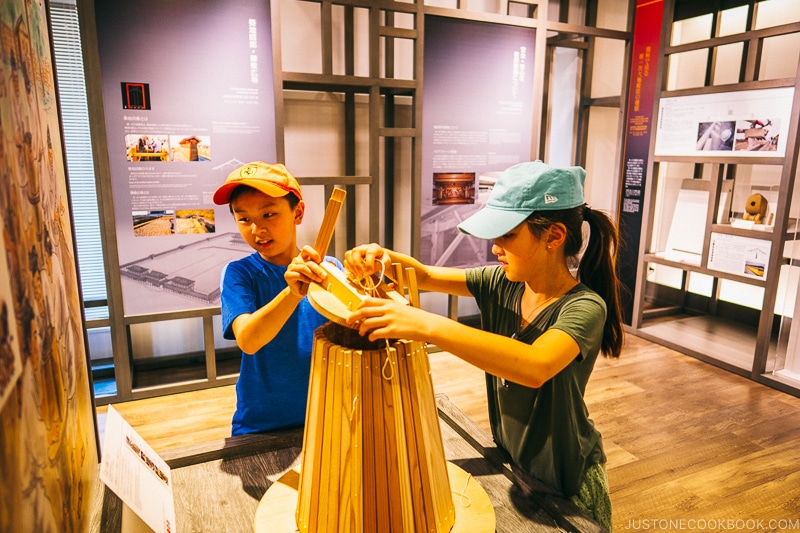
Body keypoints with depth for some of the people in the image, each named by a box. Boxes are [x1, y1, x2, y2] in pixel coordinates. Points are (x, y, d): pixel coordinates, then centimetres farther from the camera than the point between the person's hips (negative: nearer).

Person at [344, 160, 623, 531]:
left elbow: (535, 367, -47)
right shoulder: (501, 284, -11)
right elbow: (426, 276, -5)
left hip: (565, 482, -5)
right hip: (509, 461, 5)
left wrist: (427, 325, -54)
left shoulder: (585, 306, -28)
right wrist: (385, 259, -27)